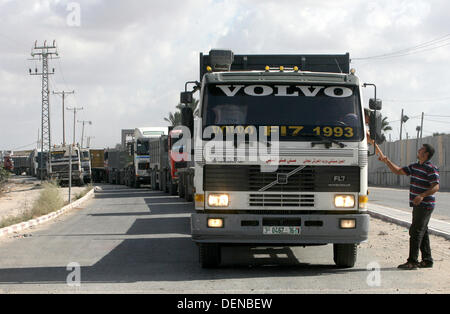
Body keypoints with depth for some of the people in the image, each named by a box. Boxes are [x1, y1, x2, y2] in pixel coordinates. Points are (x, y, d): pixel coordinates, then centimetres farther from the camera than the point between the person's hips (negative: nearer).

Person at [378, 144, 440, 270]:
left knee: (416, 232, -10)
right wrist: (387, 161, 12)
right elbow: (398, 171, 21)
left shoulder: (431, 169, -14)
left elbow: (436, 187, -20)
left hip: (425, 206, -9)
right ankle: (427, 260, 16)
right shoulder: (415, 166, 14)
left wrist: (422, 195, -33)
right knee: (422, 232, 11)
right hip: (418, 206, 9)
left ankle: (412, 261, -9)